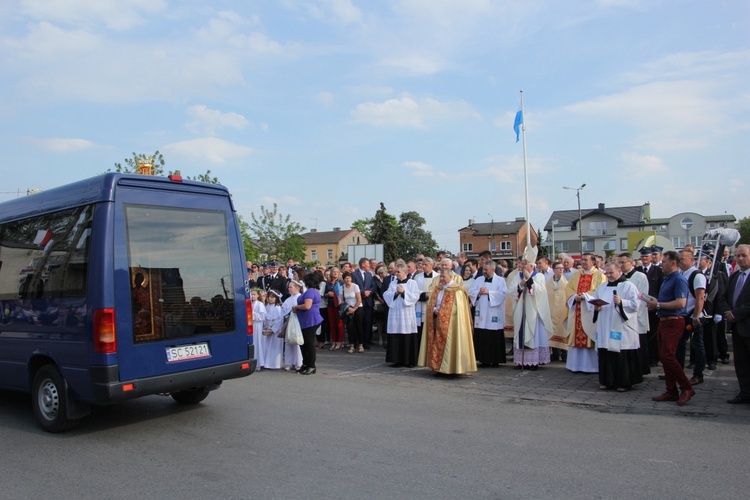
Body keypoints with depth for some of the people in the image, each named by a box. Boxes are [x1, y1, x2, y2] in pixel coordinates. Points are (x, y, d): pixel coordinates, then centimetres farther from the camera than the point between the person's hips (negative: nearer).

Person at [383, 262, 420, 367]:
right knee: (395, 338, 1)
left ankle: (409, 360, 5)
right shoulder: (393, 283, 16)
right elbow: (386, 295, 6)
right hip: (395, 314, 4)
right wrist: (395, 293, -8)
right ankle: (397, 359, 8)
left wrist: (403, 292, -11)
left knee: (408, 338, -4)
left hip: (407, 315, -3)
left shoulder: (412, 283, 4)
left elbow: (415, 296, -7)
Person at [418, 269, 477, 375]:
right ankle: (438, 366, 13)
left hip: (449, 324, -6)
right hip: (437, 323, 6)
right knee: (437, 345, 6)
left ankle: (449, 368, 2)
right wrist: (435, 310, -7)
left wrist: (441, 312, -12)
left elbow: (458, 308, -12)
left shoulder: (457, 291, -6)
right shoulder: (437, 289, 14)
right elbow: (431, 304, 15)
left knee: (448, 346, -5)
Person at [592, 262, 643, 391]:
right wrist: (596, 307, -3)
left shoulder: (628, 286, 0)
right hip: (605, 329, 5)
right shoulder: (602, 287, 17)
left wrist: (621, 302, -23)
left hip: (622, 329, -5)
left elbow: (635, 304, -9)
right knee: (605, 355, 4)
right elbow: (594, 302, 18)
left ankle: (624, 383, 9)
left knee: (622, 355, -3)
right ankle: (606, 381, 14)